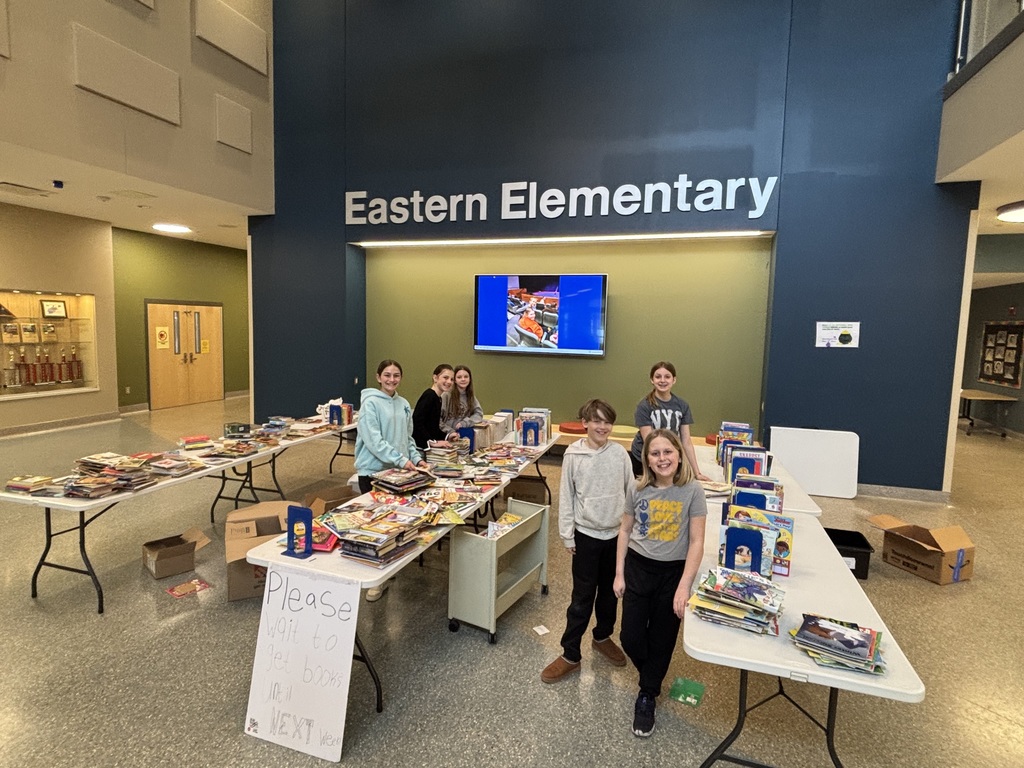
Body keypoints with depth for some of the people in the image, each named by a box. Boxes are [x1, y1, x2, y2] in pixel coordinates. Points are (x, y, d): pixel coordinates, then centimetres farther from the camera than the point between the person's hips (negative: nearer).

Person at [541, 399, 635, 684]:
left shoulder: (620, 453, -6)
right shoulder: (573, 455, -9)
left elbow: (631, 492, 2)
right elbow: (566, 497, -4)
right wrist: (567, 536, -4)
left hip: (617, 534, 2)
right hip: (586, 535, -2)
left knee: (610, 592, 19)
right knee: (582, 598, 5)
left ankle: (602, 637, 41)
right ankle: (570, 654, 19)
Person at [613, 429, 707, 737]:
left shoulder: (692, 490, -15)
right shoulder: (638, 489, -8)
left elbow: (696, 543, -12)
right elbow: (625, 531, 3)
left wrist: (684, 586, -16)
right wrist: (619, 574, 3)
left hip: (673, 572, -2)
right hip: (638, 567, 2)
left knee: (661, 639, 12)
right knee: (630, 636, 6)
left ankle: (647, 697, 34)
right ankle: (652, 675, 39)